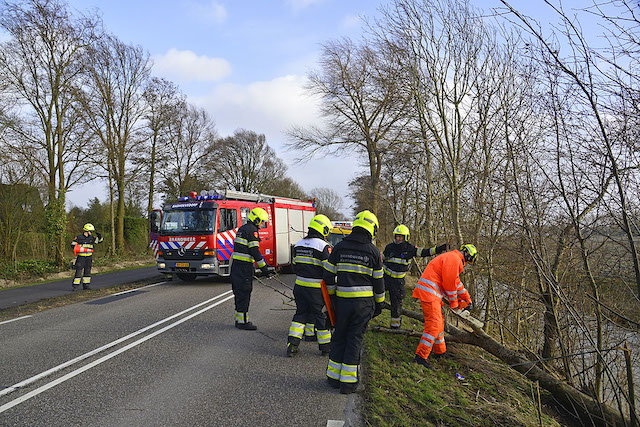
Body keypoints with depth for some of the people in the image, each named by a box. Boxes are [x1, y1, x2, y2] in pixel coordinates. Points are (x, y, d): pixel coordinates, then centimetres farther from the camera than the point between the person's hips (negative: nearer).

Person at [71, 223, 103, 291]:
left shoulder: (91, 238, 7)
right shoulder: (78, 237, -5)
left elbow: (100, 240, 12)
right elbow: (73, 245, -6)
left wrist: (99, 235, -9)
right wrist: (85, 250, -15)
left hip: (89, 257, 4)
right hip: (81, 257, -4)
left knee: (87, 271, 8)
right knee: (78, 271, -8)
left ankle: (86, 285, 16)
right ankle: (75, 286, -4)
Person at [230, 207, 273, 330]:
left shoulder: (242, 228, 19)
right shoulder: (252, 230, -12)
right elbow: (255, 251, -18)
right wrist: (264, 268, -15)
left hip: (236, 264, 10)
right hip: (244, 266, -10)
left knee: (239, 293, 14)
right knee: (244, 293, -5)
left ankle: (239, 319, 22)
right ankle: (243, 321, -2)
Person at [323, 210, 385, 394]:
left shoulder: (339, 247, 0)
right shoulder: (373, 251, -3)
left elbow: (329, 276, 3)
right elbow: (378, 282, 2)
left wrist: (332, 296, 15)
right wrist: (379, 303, 12)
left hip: (342, 300, 2)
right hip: (363, 303, -1)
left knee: (339, 337, 14)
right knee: (355, 339, 6)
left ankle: (334, 376, 20)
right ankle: (348, 381, 10)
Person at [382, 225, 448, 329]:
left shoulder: (410, 248, -5)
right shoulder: (390, 247, -2)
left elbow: (424, 252, -10)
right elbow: (381, 258, 13)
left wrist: (440, 248, -20)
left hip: (398, 280, 0)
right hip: (385, 276, 0)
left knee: (397, 303, 5)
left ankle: (395, 324, 20)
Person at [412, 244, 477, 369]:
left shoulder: (453, 258, 24)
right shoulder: (454, 258, -11)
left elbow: (456, 282, 33)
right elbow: (450, 283, -13)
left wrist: (466, 298, 35)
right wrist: (454, 302, 0)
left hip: (432, 294, 11)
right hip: (429, 292, -11)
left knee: (439, 322, 20)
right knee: (434, 324, -15)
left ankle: (440, 352, 34)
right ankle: (420, 356, -16)